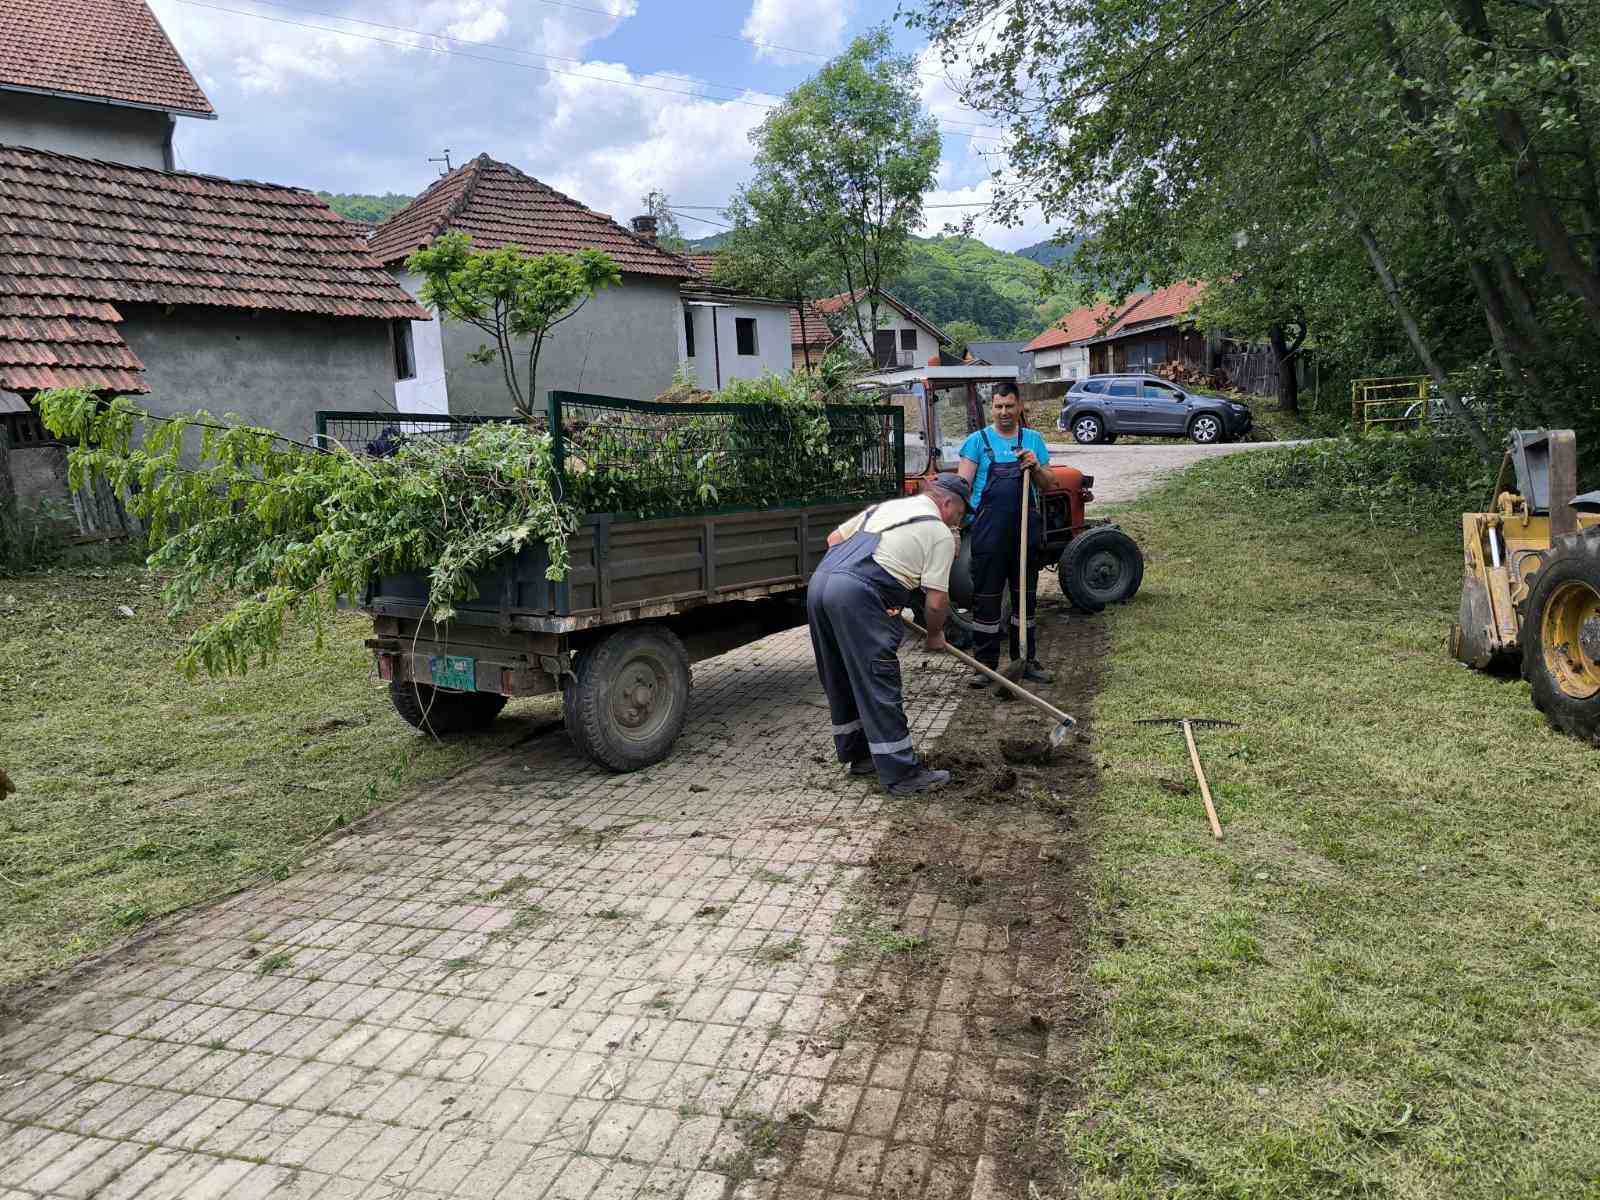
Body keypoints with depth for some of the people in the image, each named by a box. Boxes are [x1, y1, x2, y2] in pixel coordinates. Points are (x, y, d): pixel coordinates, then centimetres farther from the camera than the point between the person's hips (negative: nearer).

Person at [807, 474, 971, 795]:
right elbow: (936, 600, 3)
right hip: (857, 595, -8)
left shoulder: (885, 506, 27)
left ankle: (858, 755, 31)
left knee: (841, 680, 18)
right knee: (879, 684, -2)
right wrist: (935, 635, 20)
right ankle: (902, 774, 4)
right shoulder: (939, 533, 6)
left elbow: (834, 538, 28)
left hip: (819, 581, 8)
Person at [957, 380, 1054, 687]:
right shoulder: (978, 440, 2)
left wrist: (1036, 466, -7)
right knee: (986, 598, 2)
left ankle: (1026, 659, 24)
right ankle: (985, 664, 11)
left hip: (1026, 528, 3)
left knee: (1026, 595, 12)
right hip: (989, 529, -3)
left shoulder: (1032, 440, 10)